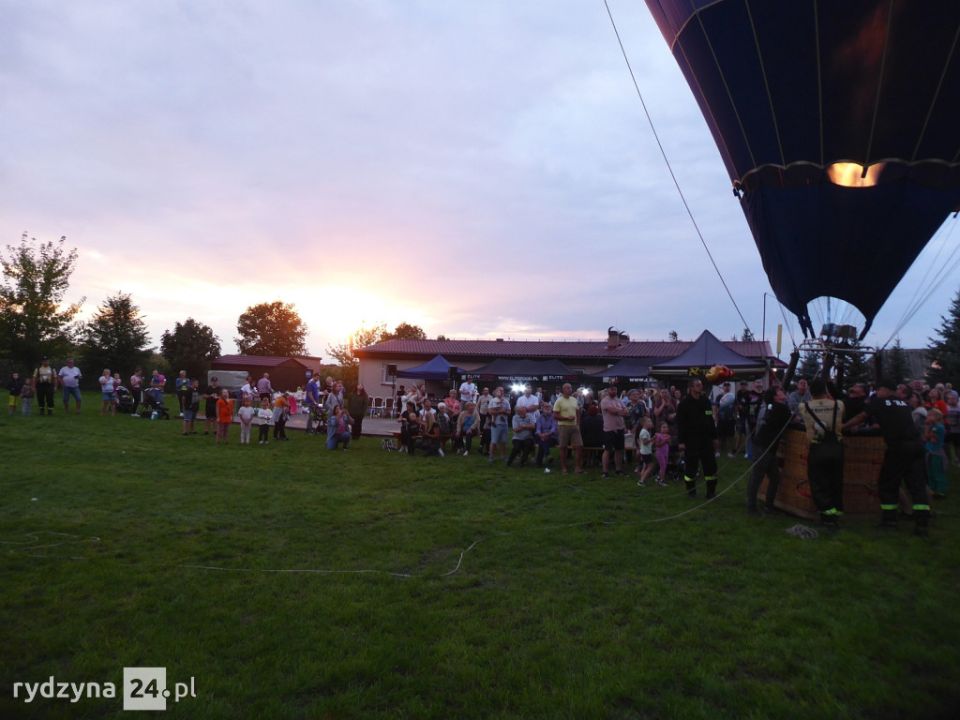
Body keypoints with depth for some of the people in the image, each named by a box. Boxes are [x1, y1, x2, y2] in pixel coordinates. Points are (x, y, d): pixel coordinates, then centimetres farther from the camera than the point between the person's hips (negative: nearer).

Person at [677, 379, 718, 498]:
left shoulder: (706, 401, 8)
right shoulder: (684, 403, -8)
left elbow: (711, 420, 15)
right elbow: (680, 424, -11)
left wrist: (714, 437, 13)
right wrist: (681, 441, -14)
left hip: (706, 438, 5)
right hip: (691, 440, -5)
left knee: (710, 465, 6)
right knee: (691, 466, 5)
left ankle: (711, 490, 17)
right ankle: (691, 490, 20)